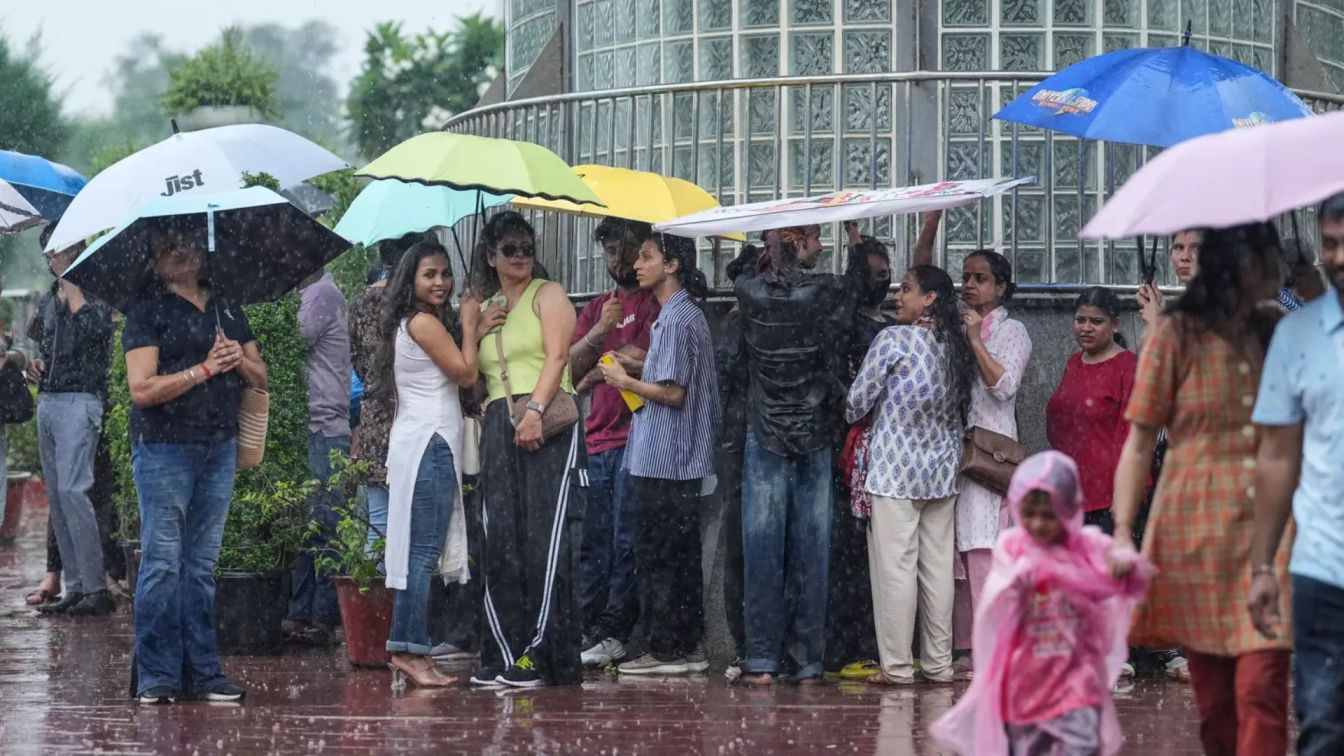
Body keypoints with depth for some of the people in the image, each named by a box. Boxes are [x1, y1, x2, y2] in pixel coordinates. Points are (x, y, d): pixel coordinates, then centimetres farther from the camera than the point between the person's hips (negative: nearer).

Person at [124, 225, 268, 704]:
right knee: (162, 562, -6)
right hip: (164, 448, -5)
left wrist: (241, 362, -6)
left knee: (202, 564, 8)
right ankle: (156, 677, -4)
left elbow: (261, 378, 16)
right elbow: (142, 389, -12)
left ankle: (201, 672, 11)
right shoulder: (148, 313, -2)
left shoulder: (227, 311, 15)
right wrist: (206, 368, -14)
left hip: (220, 448, 5)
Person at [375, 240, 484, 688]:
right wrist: (469, 327, 0)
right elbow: (465, 373, -9)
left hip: (422, 444, 10)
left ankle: (408, 651, 6)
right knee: (424, 551, -11)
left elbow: (460, 375, 18)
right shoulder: (424, 322, -10)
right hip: (430, 442, -10)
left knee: (417, 551, 7)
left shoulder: (410, 324, 19)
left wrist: (479, 332, 13)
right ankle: (410, 650, -14)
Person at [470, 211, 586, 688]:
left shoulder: (547, 294, 8)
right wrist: (479, 329, 5)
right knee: (500, 541, -4)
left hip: (547, 423, -5)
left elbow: (556, 356, -6)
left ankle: (539, 654, -11)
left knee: (544, 541, -11)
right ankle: (505, 654, -2)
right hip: (498, 427, 5)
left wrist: (535, 408, -20)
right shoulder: (482, 308, 24)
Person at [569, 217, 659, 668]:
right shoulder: (597, 308, 21)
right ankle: (588, 629, 8)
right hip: (597, 440, 6)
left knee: (625, 544, -7)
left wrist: (592, 377, 3)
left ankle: (613, 634, -7)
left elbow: (640, 360, -11)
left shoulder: (655, 302, 0)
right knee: (593, 543, 6)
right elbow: (569, 364, 9)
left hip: (634, 439, -6)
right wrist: (599, 332, -8)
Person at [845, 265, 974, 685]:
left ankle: (897, 666, -4)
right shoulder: (956, 347, 7)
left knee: (895, 567, -4)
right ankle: (939, 663, 11)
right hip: (941, 469, 6)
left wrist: (851, 419, 14)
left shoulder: (894, 339, -11)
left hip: (895, 468, -6)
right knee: (937, 567, 8)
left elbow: (859, 400, -6)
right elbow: (961, 413, 14)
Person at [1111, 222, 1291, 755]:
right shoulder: (1177, 335, 0)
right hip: (1197, 534, -2)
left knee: (1261, 692, -12)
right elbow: (1139, 444, -3)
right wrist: (1122, 535, -10)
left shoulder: (1275, 335, 11)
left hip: (1265, 531, 2)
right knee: (1214, 702, 4)